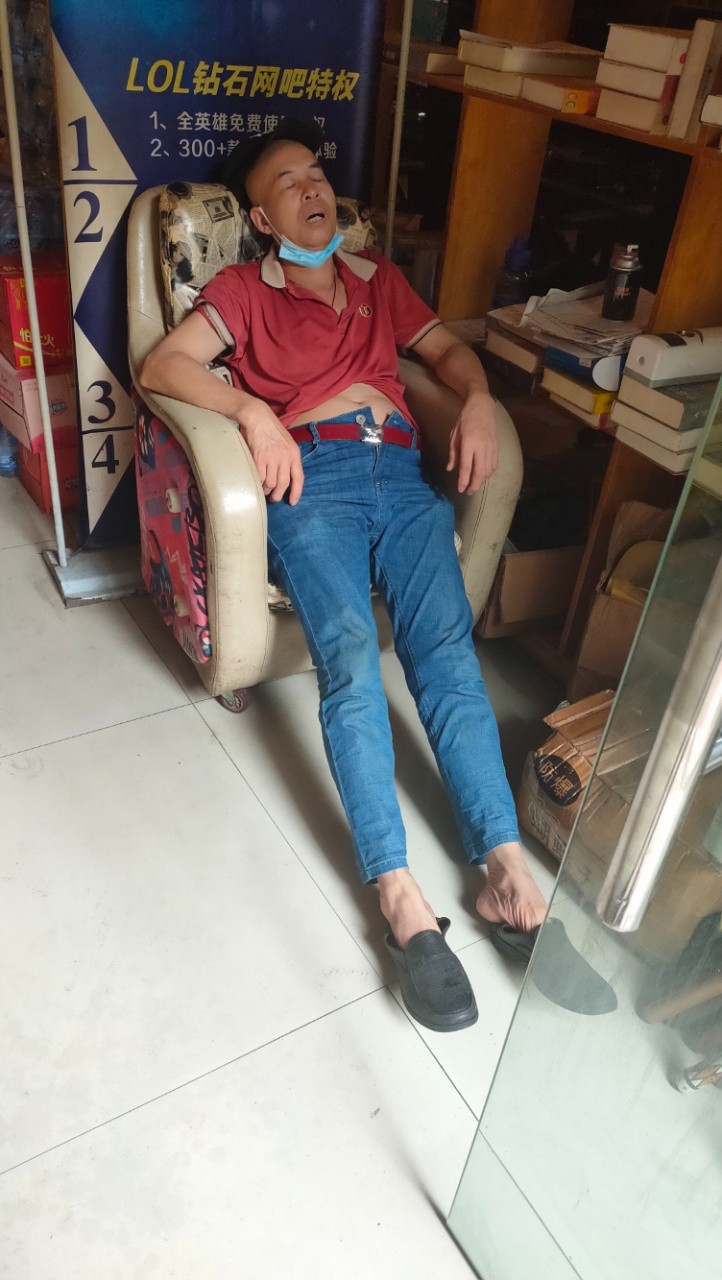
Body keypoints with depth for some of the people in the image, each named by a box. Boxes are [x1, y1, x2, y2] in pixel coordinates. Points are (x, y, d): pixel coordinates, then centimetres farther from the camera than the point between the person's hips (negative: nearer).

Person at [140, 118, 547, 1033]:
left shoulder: (376, 277, 31)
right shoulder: (243, 290, 18)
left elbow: (445, 347, 32)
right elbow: (162, 366, 5)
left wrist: (477, 399, 9)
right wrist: (254, 411, -13)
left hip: (401, 472, 3)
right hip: (312, 477, -3)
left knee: (446, 647, -21)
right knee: (349, 657, -28)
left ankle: (506, 868, -28)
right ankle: (401, 898, -33)